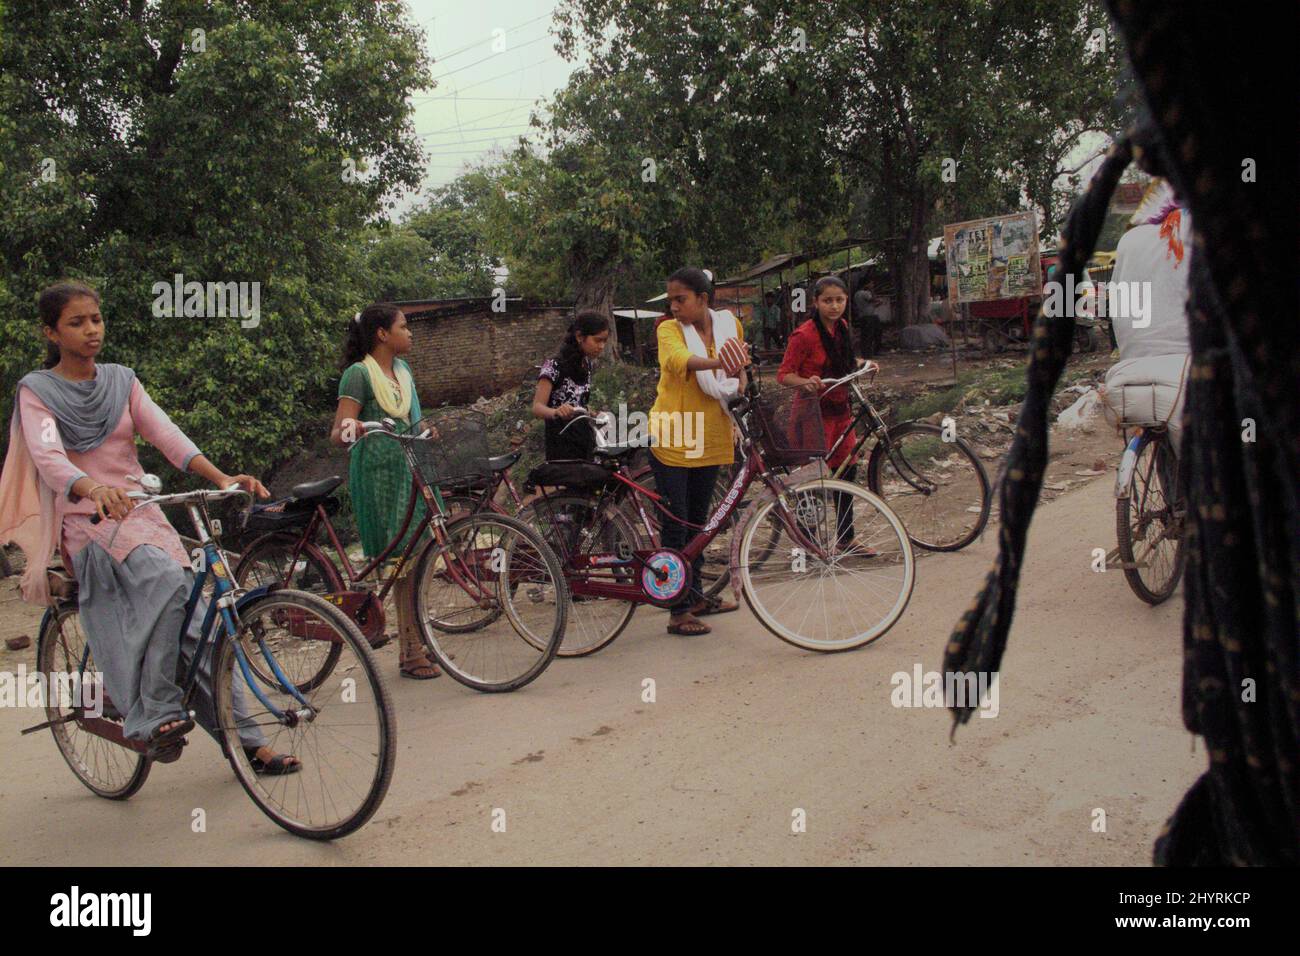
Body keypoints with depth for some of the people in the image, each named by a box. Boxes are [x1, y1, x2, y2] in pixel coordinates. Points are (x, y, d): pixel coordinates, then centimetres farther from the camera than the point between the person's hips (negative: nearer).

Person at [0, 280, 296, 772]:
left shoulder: (121, 381, 12)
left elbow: (165, 433, -2)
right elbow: (48, 456, -19)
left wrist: (221, 477, -20)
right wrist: (94, 490, -42)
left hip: (141, 513, 4)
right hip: (87, 523, -4)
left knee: (197, 621, -7)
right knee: (165, 579, -32)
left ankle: (246, 742, -1)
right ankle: (154, 712, -25)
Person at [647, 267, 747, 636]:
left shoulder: (730, 325, 5)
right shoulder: (669, 330, -10)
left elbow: (738, 369, 20)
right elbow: (677, 359, -33)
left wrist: (739, 378, -1)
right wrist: (716, 362, -51)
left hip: (710, 437, 5)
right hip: (671, 438, -5)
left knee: (697, 521, 16)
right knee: (676, 525, -3)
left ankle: (695, 596, 29)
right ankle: (679, 611, 2)